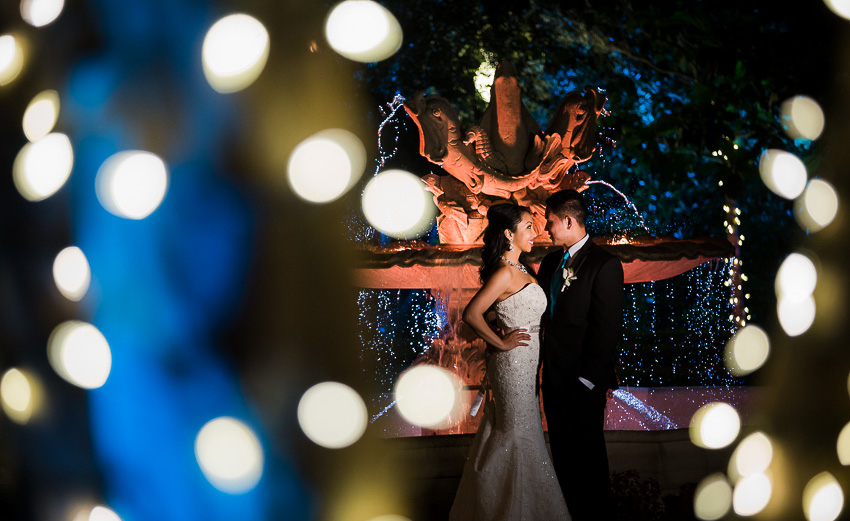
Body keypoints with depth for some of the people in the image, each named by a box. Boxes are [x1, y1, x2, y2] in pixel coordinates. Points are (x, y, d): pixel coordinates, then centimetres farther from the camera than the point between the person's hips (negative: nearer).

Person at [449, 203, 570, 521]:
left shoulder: (519, 269, 7)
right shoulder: (505, 273, -22)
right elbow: (471, 315, -28)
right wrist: (502, 343, -17)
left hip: (525, 362, 9)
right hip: (514, 362, -9)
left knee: (504, 429, 18)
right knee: (517, 432, 3)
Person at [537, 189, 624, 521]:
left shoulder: (604, 265, -14)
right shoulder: (550, 262, 10)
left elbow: (607, 328, -17)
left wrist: (588, 376, -17)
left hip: (583, 381, -7)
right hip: (553, 376, 7)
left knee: (588, 455, 8)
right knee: (562, 451, 18)